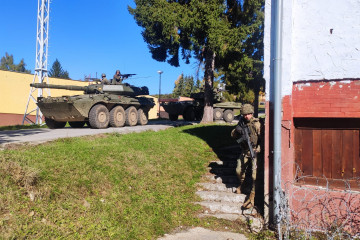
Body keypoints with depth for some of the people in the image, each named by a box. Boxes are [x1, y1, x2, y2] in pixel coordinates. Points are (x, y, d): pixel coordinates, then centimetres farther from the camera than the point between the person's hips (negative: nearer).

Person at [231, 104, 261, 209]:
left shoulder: (256, 124, -14)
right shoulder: (241, 122, 4)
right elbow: (233, 135, 9)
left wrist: (258, 150, -27)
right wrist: (236, 130, -13)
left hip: (255, 151, -5)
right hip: (244, 151, 6)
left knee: (255, 174, -12)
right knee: (239, 170, 11)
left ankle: (252, 198, -6)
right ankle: (242, 184, 43)